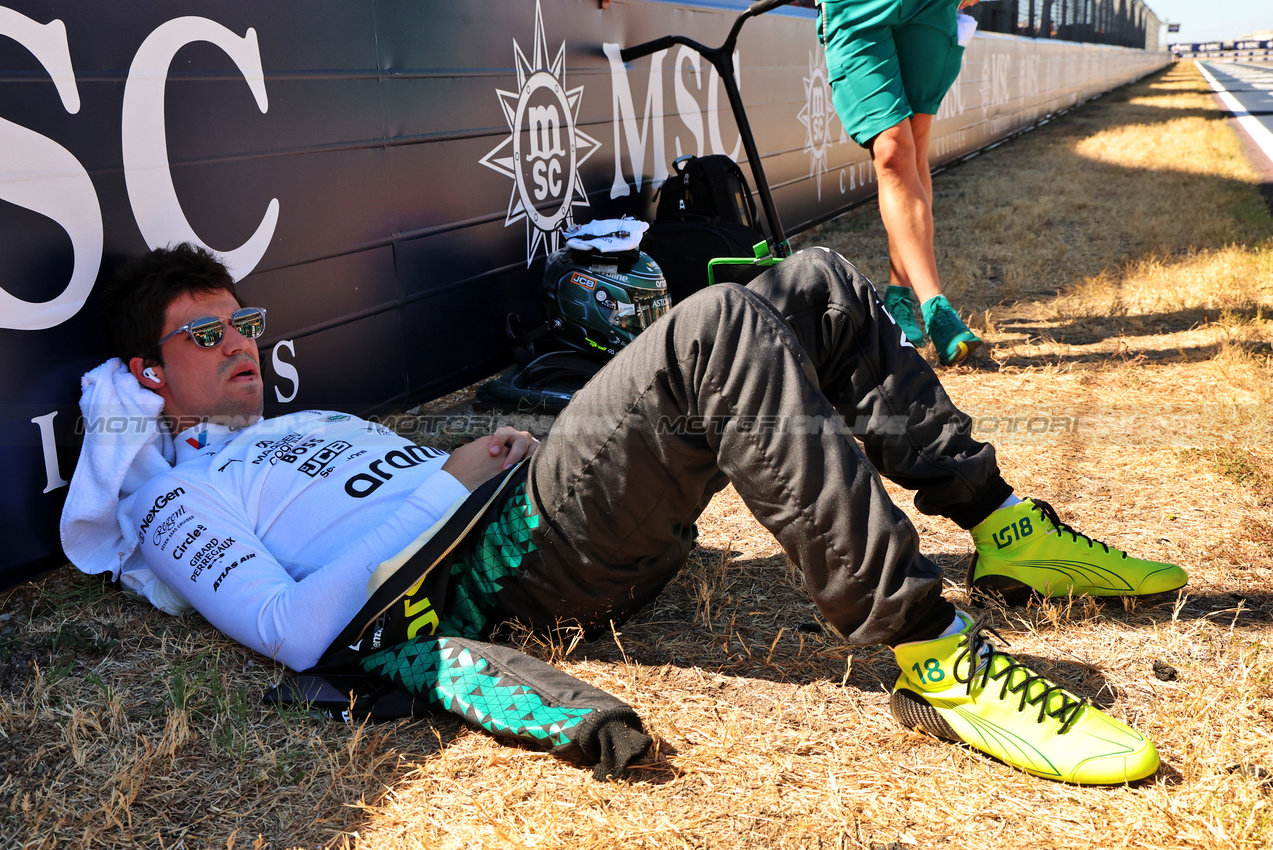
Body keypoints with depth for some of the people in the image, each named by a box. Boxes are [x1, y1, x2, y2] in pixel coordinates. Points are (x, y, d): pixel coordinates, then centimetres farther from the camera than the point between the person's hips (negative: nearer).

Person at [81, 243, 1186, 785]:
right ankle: (933, 657, -33)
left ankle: (1002, 529, 4)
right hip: (510, 558, -9)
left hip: (543, 492, 9)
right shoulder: (180, 501, 6)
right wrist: (450, 480, -8)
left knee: (820, 287, 2)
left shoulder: (317, 423, 32)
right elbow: (296, 630, -11)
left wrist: (503, 447, 10)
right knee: (723, 327, -32)